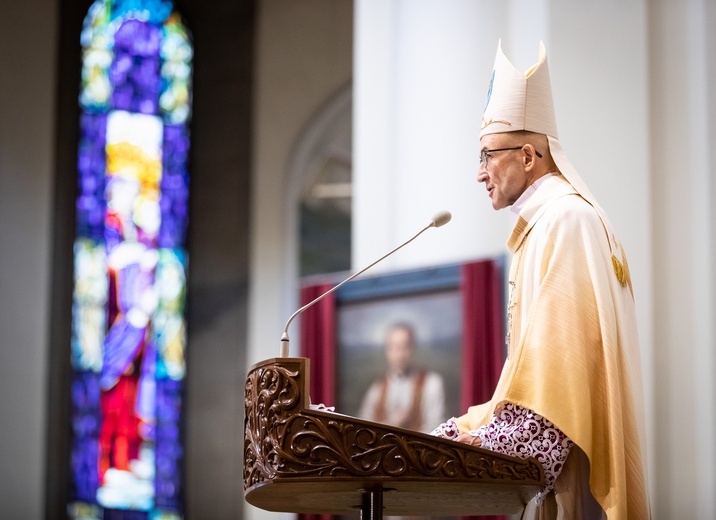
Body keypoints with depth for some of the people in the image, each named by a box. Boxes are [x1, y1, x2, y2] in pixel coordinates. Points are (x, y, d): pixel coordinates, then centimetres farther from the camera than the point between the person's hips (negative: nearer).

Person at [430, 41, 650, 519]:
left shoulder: (566, 217, -7)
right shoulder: (545, 223, 24)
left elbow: (559, 341, -19)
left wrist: (495, 437, -20)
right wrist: (480, 426, 16)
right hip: (545, 457, 10)